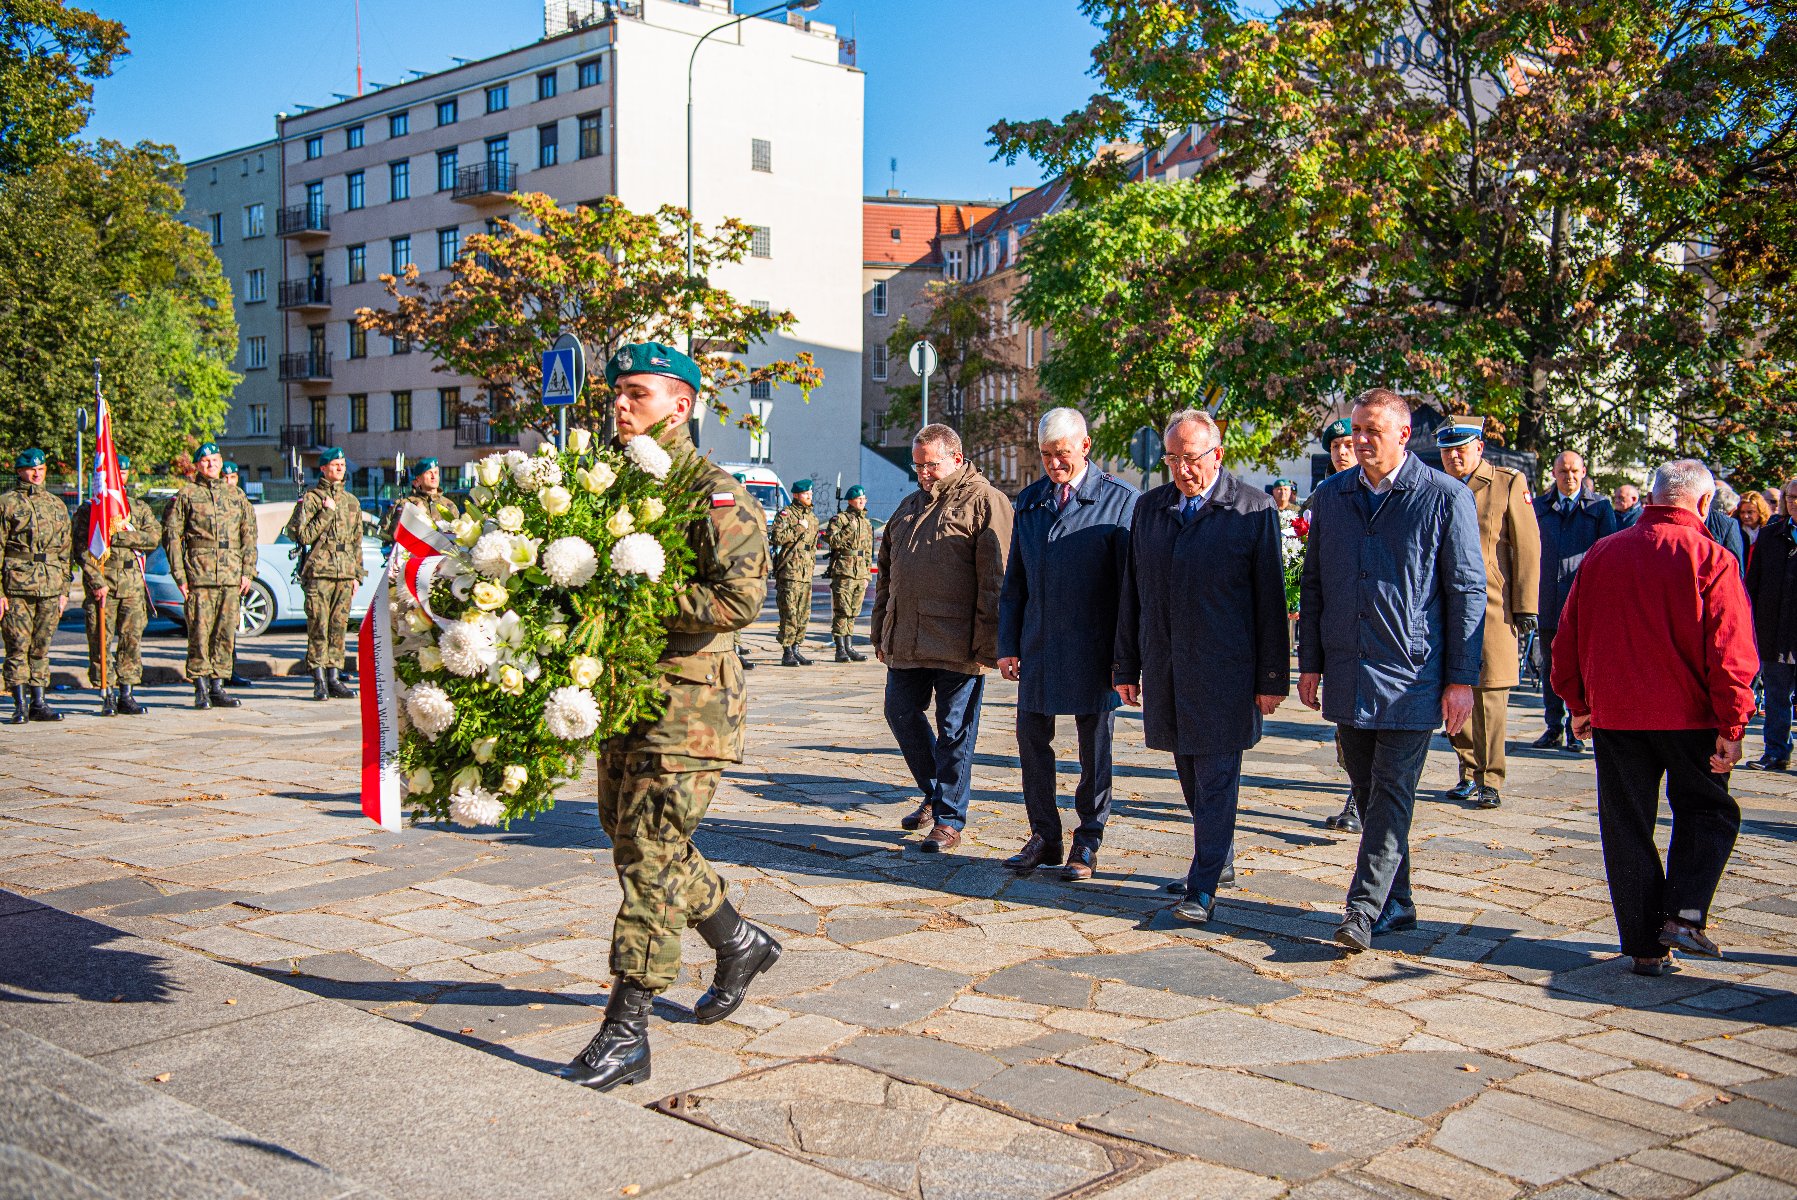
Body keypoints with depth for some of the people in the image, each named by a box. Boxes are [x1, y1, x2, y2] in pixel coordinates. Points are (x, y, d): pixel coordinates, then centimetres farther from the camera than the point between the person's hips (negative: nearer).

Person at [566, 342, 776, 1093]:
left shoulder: (714, 495, -11)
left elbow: (742, 596, -22)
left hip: (687, 700, -9)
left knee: (649, 854, -7)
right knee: (634, 842, 17)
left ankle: (626, 1033, 0)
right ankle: (739, 944, 38)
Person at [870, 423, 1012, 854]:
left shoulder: (985, 503, -5)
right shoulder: (909, 507, 18)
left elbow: (995, 581, -12)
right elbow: (887, 573, 23)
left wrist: (987, 645, -16)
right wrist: (881, 633, 18)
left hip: (957, 644, -7)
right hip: (906, 641, 7)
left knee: (954, 731, 1)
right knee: (901, 715, 12)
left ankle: (948, 820, 11)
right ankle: (934, 794, 31)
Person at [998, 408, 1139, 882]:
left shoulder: (1120, 500, -5)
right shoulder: (1028, 502, 10)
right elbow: (1014, 580, 13)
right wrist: (1007, 644, 6)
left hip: (1093, 651, -4)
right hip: (1037, 647, 5)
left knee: (1094, 746, 6)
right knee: (1031, 739, 8)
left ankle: (1087, 842, 20)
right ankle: (1045, 837, 23)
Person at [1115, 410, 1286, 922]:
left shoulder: (1254, 510, -3)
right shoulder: (1150, 509, 10)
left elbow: (1270, 598, -2)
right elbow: (1132, 593, 13)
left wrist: (1272, 677, -4)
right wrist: (1126, 667, 11)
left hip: (1224, 669, -4)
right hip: (1164, 669, 5)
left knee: (1216, 778, -3)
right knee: (1191, 774, 13)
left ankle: (1203, 887, 2)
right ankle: (1222, 852, 32)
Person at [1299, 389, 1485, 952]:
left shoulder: (1446, 498, -5)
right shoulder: (1331, 496, 8)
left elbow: (1468, 592, -4)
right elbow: (1314, 584, 13)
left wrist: (1462, 679, -7)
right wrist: (1310, 663, 9)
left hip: (1411, 674, -5)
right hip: (1347, 673, 5)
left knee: (1392, 791, -5)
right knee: (1369, 789, 11)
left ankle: (1364, 909, -2)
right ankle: (1397, 903, 23)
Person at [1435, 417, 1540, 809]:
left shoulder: (1509, 484, 2)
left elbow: (1527, 549, 0)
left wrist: (1525, 607, -5)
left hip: (1491, 607, -3)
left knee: (1489, 695, -5)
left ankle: (1491, 780, 3)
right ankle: (1470, 773, 19)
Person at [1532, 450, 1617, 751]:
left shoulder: (1599, 507, 6)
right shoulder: (1538, 507, 12)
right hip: (1547, 599, 2)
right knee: (1550, 666, 7)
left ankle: (1576, 731, 7)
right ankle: (1554, 728, 15)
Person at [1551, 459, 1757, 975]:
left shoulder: (1601, 554, 4)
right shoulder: (1709, 558, -8)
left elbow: (1569, 638, 10)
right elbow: (1730, 650, -12)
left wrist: (1579, 704, 19)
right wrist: (1732, 726, -8)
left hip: (1614, 714, 3)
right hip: (1688, 716, -3)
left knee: (1627, 827, 9)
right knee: (1707, 810, 16)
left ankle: (1646, 946, 11)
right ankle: (1684, 915, 0)